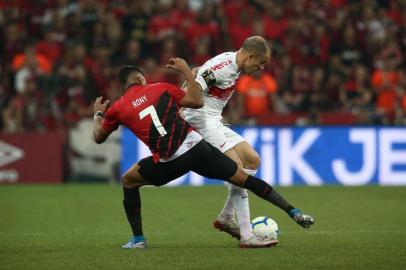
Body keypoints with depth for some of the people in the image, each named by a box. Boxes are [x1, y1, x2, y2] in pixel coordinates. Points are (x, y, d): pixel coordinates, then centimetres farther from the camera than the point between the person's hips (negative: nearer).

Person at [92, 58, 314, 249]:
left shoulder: (117, 109, 10)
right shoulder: (160, 89, 11)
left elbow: (98, 137, 25)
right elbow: (197, 101, 8)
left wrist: (98, 114, 45)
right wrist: (186, 70, 19)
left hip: (169, 161, -1)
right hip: (196, 146, 1)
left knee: (128, 181, 25)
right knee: (243, 178, 12)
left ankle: (137, 239, 20)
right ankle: (293, 212, 8)